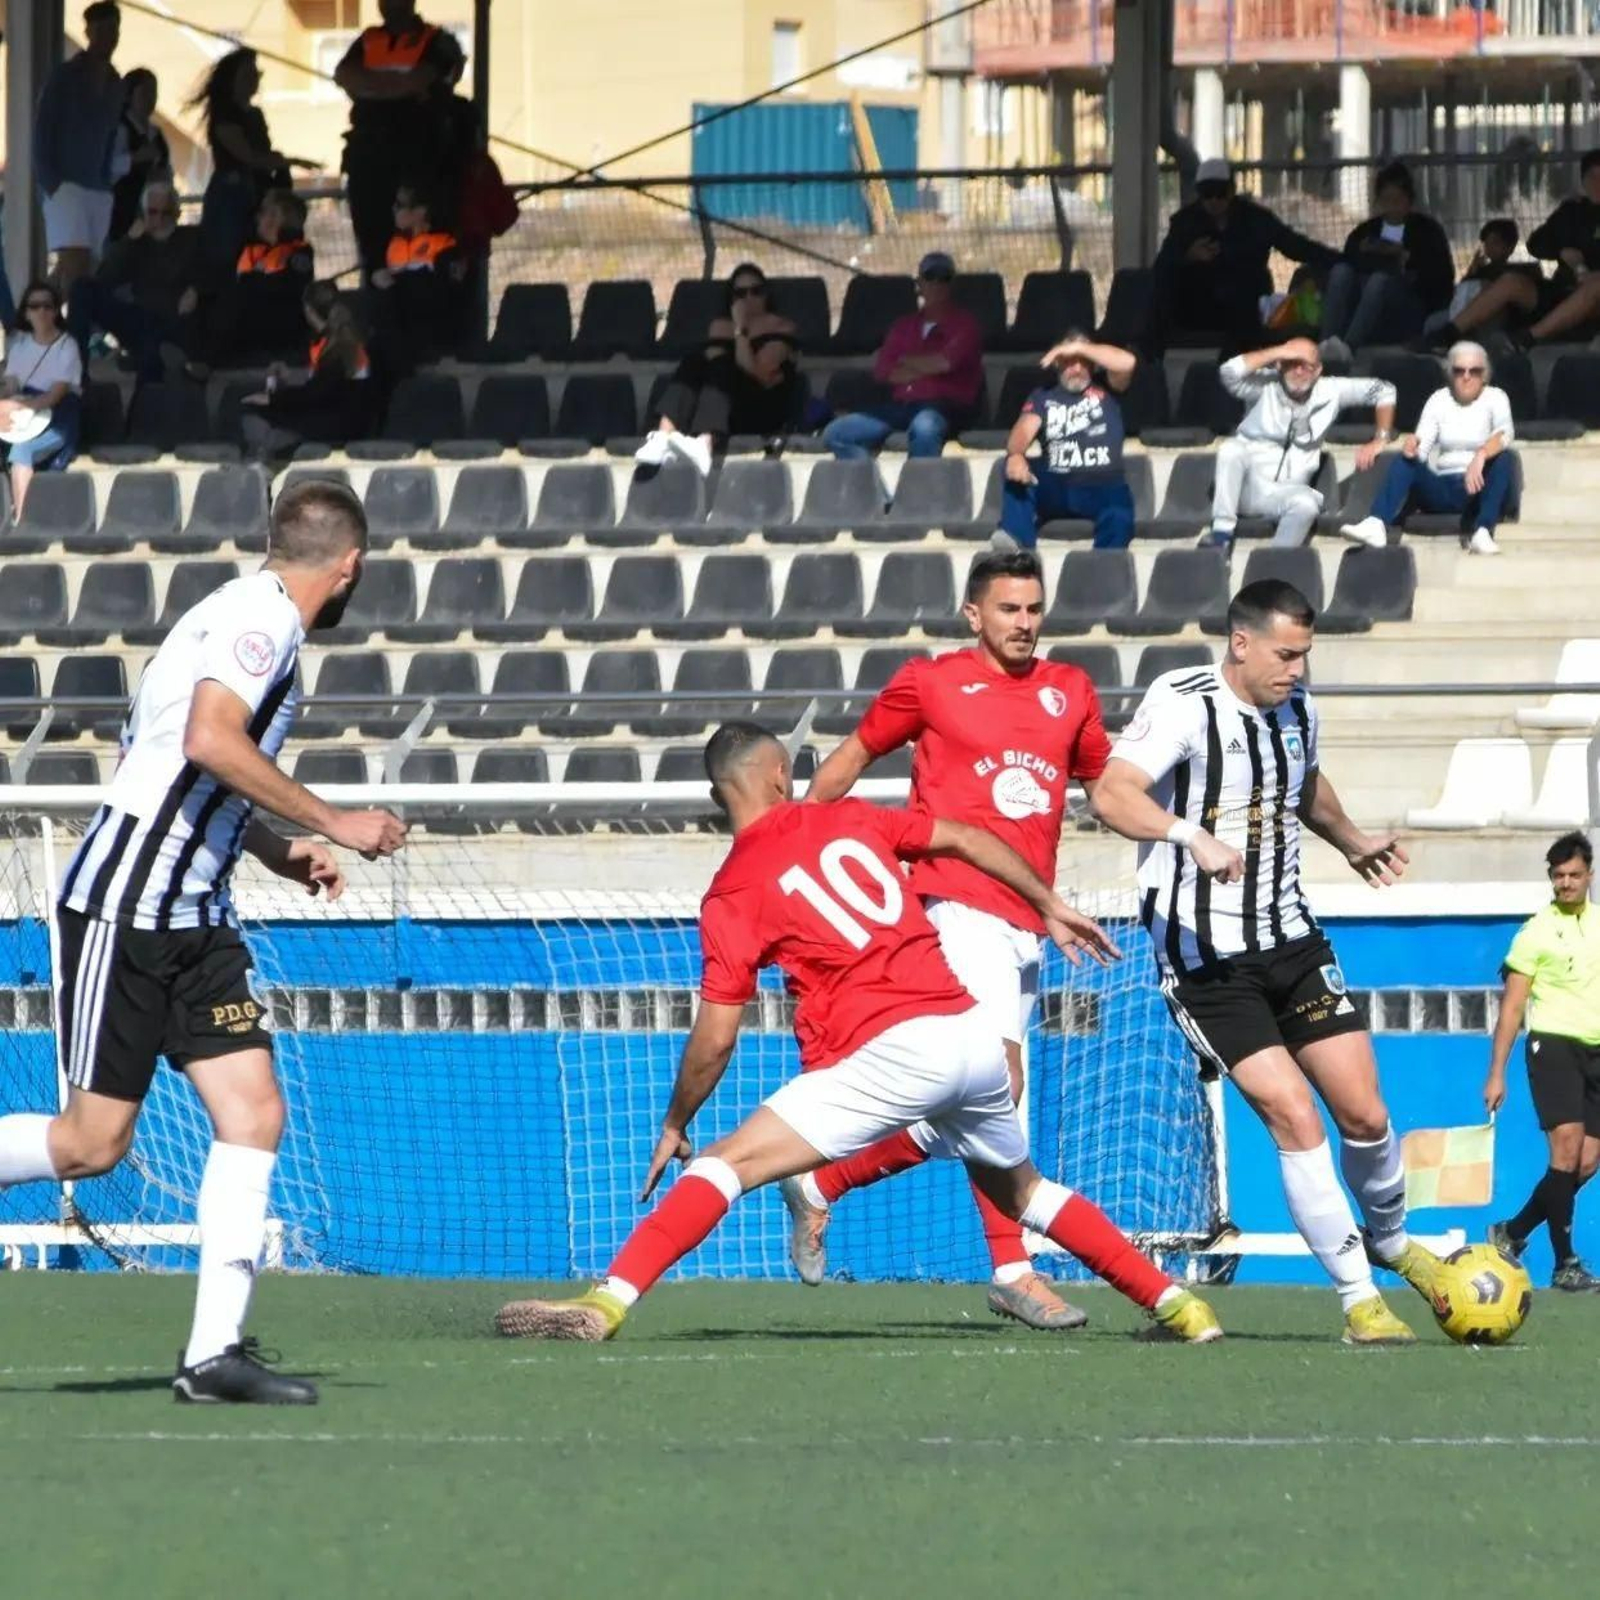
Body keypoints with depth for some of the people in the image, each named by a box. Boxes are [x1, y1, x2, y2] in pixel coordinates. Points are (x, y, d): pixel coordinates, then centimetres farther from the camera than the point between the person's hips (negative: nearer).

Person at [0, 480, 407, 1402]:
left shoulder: (262, 620, 17)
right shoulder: (260, 618, -12)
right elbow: (211, 740, -28)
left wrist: (278, 853, 31)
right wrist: (331, 824, -22)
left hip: (196, 921, 9)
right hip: (126, 906, -9)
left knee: (255, 1113, -2)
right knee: (94, 1143, -7)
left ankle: (216, 1352, -4)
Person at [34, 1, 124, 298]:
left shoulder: (114, 83, 14)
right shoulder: (65, 76, -3)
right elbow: (42, 132, -4)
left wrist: (107, 181, 9)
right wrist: (50, 183, -11)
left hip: (98, 190, 6)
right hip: (66, 184, -6)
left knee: (83, 268, 1)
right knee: (76, 265, -19)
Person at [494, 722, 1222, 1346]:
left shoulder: (733, 893, 0)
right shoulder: (852, 820, 14)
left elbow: (715, 1039, -1)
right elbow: (972, 842, 20)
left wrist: (674, 1126, 13)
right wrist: (1051, 907, 33)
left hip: (889, 1055, -6)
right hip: (974, 1033, 6)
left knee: (722, 1167, -7)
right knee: (1017, 1187, 30)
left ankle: (607, 1303, -24)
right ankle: (1173, 1302, 32)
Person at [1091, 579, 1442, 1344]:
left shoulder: (1295, 709, 7)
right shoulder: (1184, 705, -16)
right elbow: (1113, 795, -31)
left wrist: (1352, 842, 28)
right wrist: (1193, 836, -44)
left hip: (1292, 943, 6)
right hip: (1207, 960, -6)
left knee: (1364, 1114, 3)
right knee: (1295, 1119, -14)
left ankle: (1390, 1242, 32)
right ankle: (1358, 1299, -4)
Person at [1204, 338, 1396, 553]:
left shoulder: (1330, 392, 2)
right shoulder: (1265, 386, -4)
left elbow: (1383, 390, 10)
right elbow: (1228, 372, -24)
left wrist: (1379, 440, 0)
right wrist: (1278, 352, -17)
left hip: (1286, 492, 0)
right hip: (1248, 486, 0)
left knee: (1306, 503, -36)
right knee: (1231, 448, -33)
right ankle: (1222, 536, -33)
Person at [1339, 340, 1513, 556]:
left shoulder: (1494, 398, 1)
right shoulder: (1439, 399, 8)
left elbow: (1505, 433, -20)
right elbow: (1421, 449, -1)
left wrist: (1481, 455, -41)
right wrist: (1412, 444, -27)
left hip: (1479, 488, -3)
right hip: (1443, 488, 3)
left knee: (1503, 457, -32)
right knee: (1405, 459, -21)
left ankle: (1483, 532, -48)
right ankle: (1376, 524, -42)